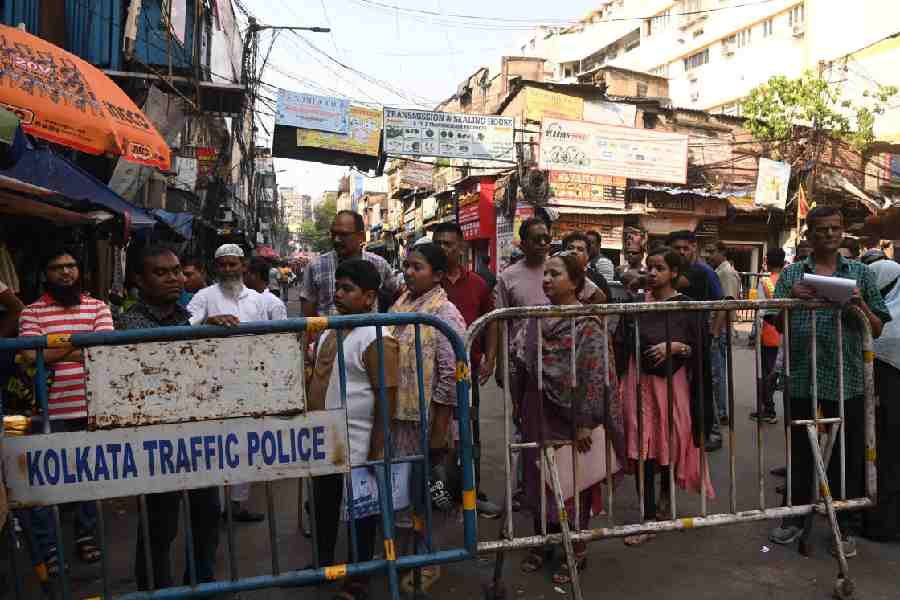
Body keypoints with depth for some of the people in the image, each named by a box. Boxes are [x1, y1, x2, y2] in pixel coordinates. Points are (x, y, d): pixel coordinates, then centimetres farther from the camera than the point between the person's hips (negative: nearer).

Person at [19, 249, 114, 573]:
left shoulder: (98, 307, 7)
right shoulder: (32, 312, 1)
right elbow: (32, 355, -12)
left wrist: (56, 351, -18)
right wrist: (83, 347, -17)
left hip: (91, 407, 2)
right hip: (49, 410, -2)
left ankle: (86, 534, 30)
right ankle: (46, 547, 18)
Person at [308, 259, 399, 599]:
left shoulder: (376, 339, -20)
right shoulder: (331, 331, 7)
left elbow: (386, 397, -20)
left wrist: (377, 450, -19)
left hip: (356, 446, -8)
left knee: (361, 511, 10)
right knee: (324, 506, 23)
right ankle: (323, 564, 43)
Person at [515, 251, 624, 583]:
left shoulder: (587, 323, -14)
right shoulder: (535, 319, 5)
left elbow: (594, 376, -18)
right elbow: (522, 366, 12)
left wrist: (585, 422, -20)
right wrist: (521, 408, 12)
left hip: (571, 417, -6)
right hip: (539, 414, 6)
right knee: (538, 477, 14)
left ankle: (578, 550, 25)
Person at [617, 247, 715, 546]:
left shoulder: (686, 307, -2)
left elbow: (697, 351, -2)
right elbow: (621, 345, 3)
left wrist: (675, 346, -19)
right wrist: (621, 385, -3)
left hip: (673, 384, -1)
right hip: (640, 383, 1)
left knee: (672, 444, 9)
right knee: (642, 450, 0)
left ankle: (665, 497, 38)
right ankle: (649, 516, 11)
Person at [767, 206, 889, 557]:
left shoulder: (860, 273, 7)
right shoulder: (791, 275, 7)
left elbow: (877, 330, 6)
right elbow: (778, 326, 4)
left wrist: (860, 305, -14)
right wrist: (791, 299, -14)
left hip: (846, 379, 0)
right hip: (801, 377, 0)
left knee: (847, 453, 8)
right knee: (800, 450, 12)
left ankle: (843, 527, 25)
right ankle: (796, 516, 28)